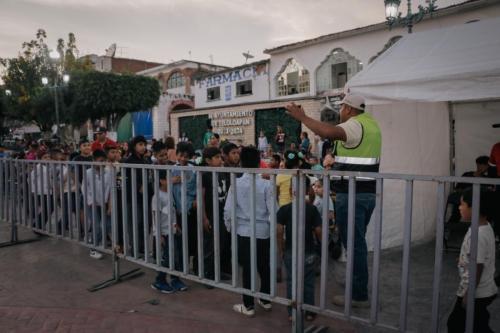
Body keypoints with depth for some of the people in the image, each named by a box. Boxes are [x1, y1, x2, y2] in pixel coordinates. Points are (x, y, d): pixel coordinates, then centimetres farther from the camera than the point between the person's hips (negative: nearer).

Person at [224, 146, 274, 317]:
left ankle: (248, 306, 18)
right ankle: (265, 300, 33)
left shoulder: (236, 183, -7)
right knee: (264, 267, 17)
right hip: (263, 231, 1)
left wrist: (229, 227, 11)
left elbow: (228, 210, -6)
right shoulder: (266, 184, -8)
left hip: (243, 231, -1)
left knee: (247, 268, 9)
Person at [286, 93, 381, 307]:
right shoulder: (370, 122, 15)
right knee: (358, 242, 21)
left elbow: (329, 132, -34)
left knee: (354, 243, -1)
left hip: (351, 193, -10)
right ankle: (358, 284, 35)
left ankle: (359, 296, 9)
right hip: (368, 192, 10)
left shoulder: (354, 125, -14)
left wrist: (302, 117, -26)